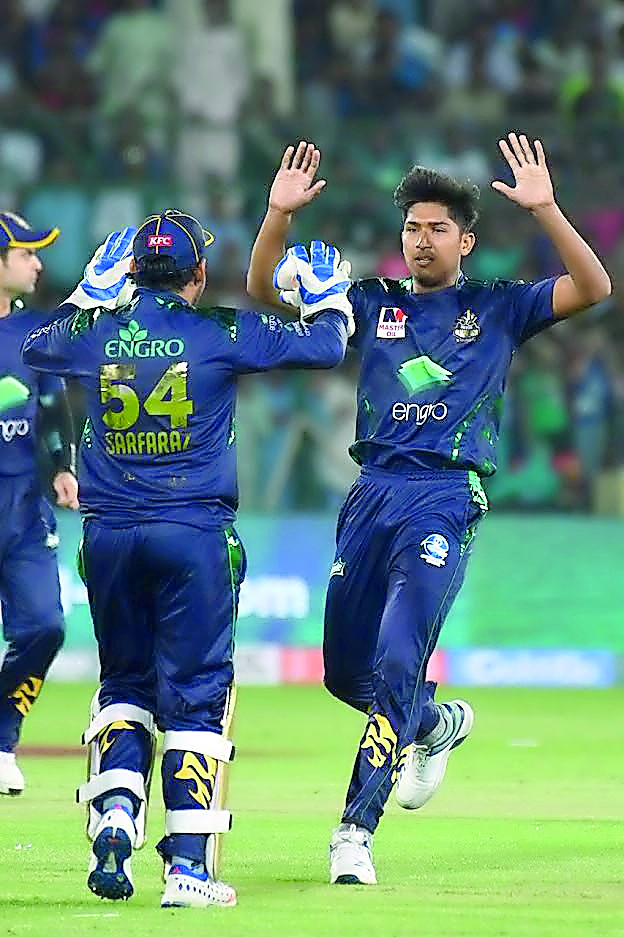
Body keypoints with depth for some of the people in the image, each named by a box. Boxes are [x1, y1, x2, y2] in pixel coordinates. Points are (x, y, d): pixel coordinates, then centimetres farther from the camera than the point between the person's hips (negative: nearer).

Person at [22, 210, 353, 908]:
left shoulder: (93, 331, 4)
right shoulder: (221, 334, -5)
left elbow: (34, 348, 27)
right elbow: (326, 346, 2)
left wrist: (91, 291, 36)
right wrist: (330, 297, 22)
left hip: (108, 536, 3)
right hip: (195, 536, -3)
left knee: (124, 684, 18)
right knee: (196, 694, 1)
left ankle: (114, 812, -4)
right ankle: (188, 864, -5)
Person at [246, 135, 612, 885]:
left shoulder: (497, 309, 7)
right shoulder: (375, 304, 13)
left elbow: (593, 288, -7)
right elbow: (266, 290, 7)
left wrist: (544, 209, -18)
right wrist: (279, 214, -9)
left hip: (446, 500, -4)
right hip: (373, 493, 4)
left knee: (398, 663, -16)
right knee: (344, 671, 10)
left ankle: (356, 830, -16)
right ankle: (436, 723, 41)